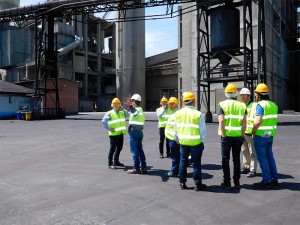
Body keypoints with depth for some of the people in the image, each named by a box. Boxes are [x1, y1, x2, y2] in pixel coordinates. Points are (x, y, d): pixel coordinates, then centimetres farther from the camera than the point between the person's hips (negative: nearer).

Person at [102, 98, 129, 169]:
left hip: (121, 133, 6)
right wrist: (109, 128, -18)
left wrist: (122, 109, -9)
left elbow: (128, 115, -3)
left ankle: (116, 161, 30)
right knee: (113, 149, -3)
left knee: (119, 148, 15)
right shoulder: (109, 113, -5)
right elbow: (104, 121, -16)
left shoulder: (122, 112, 13)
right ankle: (110, 164, 3)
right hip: (114, 134, -6)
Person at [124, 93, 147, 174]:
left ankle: (136, 168, 3)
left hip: (133, 132, -9)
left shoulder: (135, 109, -14)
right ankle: (143, 167, 14)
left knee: (134, 151, -2)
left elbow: (135, 112, -38)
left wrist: (130, 105, -51)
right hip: (140, 131, 9)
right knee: (140, 150, 11)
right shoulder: (140, 109, 16)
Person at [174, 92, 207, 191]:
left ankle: (182, 182, 21)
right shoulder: (198, 114, -13)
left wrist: (177, 139, 21)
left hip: (183, 142, 4)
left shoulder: (178, 113, -1)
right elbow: (203, 130, -9)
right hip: (196, 142, -4)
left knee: (183, 161, 14)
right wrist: (202, 140, 5)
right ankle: (198, 184, 13)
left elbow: (176, 128, 8)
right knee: (196, 163, 6)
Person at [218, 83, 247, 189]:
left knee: (225, 159, 7)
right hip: (238, 136, 3)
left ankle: (227, 182, 10)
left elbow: (221, 121, -13)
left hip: (227, 135, -2)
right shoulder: (242, 105, 4)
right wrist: (242, 134, 5)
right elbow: (244, 122, -1)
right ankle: (237, 182, 18)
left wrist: (223, 135, -8)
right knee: (237, 159, 12)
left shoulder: (223, 105, -4)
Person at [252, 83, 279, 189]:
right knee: (270, 157, 16)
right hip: (270, 135, 8)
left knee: (262, 158, 2)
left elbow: (258, 121, -25)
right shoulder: (273, 105, 9)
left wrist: (253, 131, -11)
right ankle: (274, 179, 23)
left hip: (260, 135, -8)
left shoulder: (261, 105, -16)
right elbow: (273, 120, 11)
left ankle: (267, 181, 7)